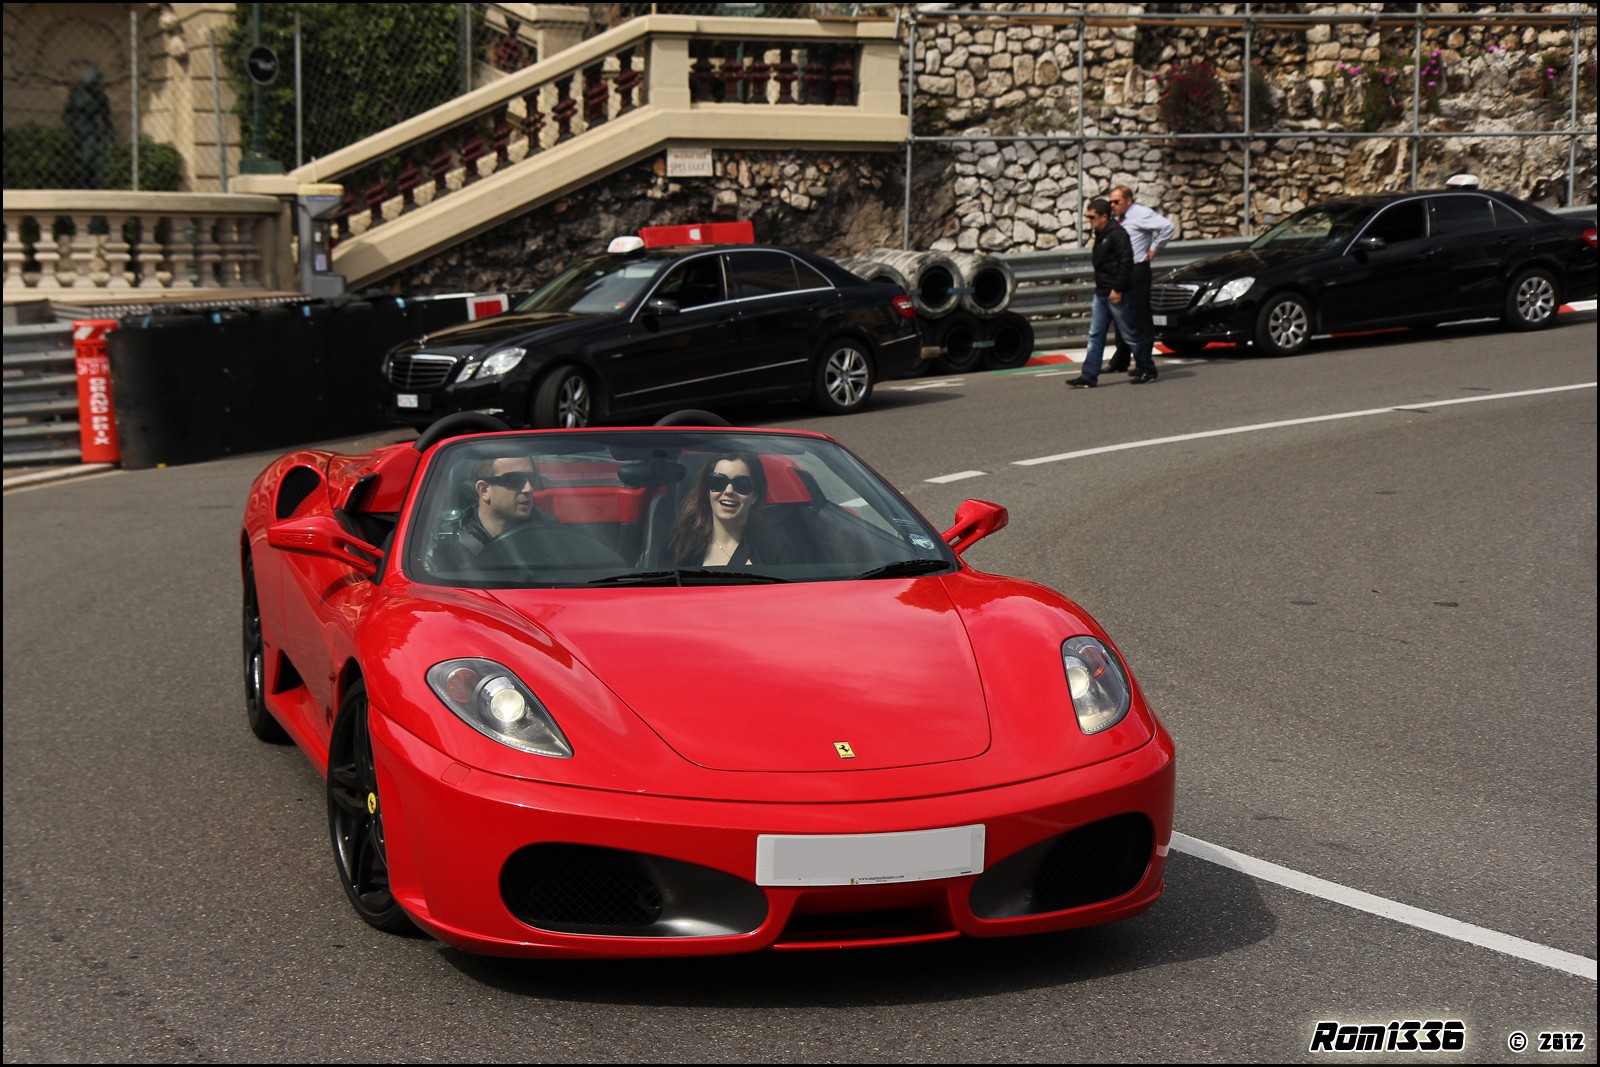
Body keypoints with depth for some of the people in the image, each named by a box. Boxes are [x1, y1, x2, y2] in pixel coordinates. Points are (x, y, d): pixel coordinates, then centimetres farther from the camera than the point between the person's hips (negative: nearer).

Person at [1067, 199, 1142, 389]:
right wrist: (1101, 288, 18)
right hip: (1101, 294, 9)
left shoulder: (1117, 234, -15)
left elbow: (1126, 262, -21)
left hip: (1116, 294, -9)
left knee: (1132, 333, 2)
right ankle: (1089, 377, 4)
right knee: (1095, 335, 5)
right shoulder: (1100, 235, 14)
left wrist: (1118, 289, -23)